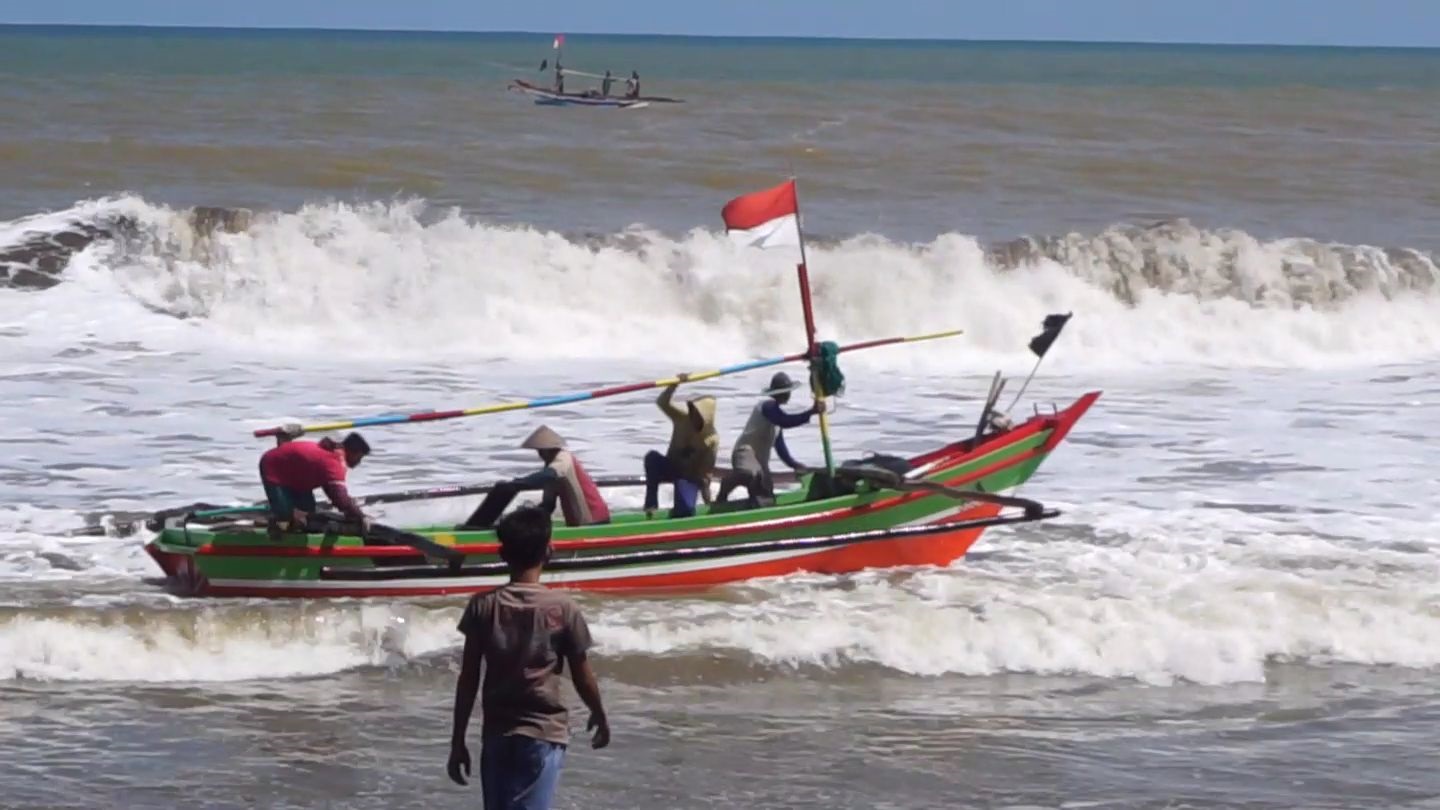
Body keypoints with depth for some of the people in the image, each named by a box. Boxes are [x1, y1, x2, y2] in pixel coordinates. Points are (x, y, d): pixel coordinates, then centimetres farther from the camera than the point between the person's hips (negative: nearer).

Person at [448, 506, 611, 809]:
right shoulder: (563, 609, -7)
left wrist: (457, 742, 5)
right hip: (544, 733, -2)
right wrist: (599, 716, 21)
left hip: (497, 733, 2)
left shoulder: (483, 606, -3)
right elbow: (583, 677, 2)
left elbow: (468, 681, -2)